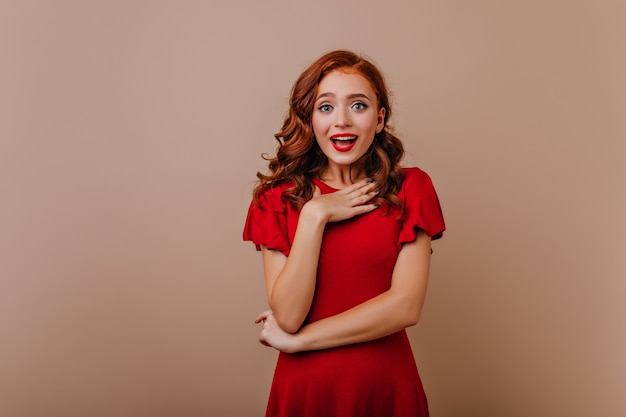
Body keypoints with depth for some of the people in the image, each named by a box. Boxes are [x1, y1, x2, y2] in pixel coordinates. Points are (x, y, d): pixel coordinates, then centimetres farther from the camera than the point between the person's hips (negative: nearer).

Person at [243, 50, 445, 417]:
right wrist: (314, 216, -20)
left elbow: (406, 306, -14)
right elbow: (287, 316, -13)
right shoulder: (278, 197, -5)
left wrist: (296, 339, -12)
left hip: (387, 386, 0)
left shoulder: (411, 188, -6)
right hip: (304, 386, 0)